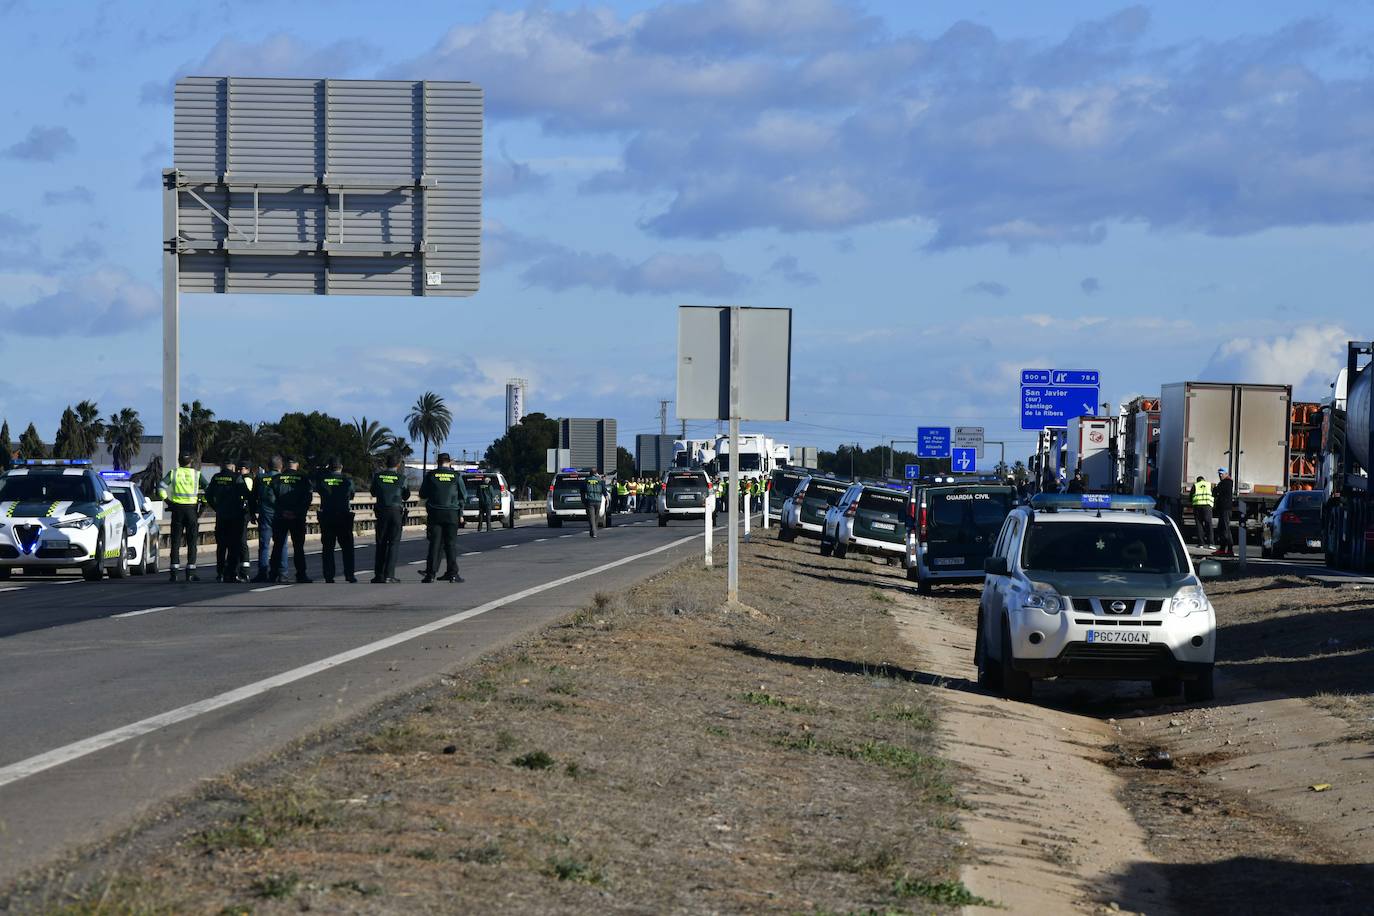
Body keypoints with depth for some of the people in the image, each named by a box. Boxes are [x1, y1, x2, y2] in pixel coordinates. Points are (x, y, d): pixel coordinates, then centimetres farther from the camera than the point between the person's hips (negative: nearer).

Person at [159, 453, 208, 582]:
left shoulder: (173, 473, 3)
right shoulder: (196, 474, 2)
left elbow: (161, 488, -6)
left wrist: (167, 500, 3)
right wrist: (203, 502, 5)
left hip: (177, 509, 1)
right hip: (192, 509, -1)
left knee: (175, 542, 4)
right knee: (192, 542, 4)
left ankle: (174, 572, -1)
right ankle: (190, 573, -1)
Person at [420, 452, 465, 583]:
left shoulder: (430, 475, -1)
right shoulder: (456, 476, 0)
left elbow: (422, 494, 7)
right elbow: (464, 496, 6)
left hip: (434, 513, 0)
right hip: (452, 513, 0)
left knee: (434, 543, 2)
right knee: (451, 543, 3)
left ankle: (431, 573, -2)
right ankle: (453, 573, 0)